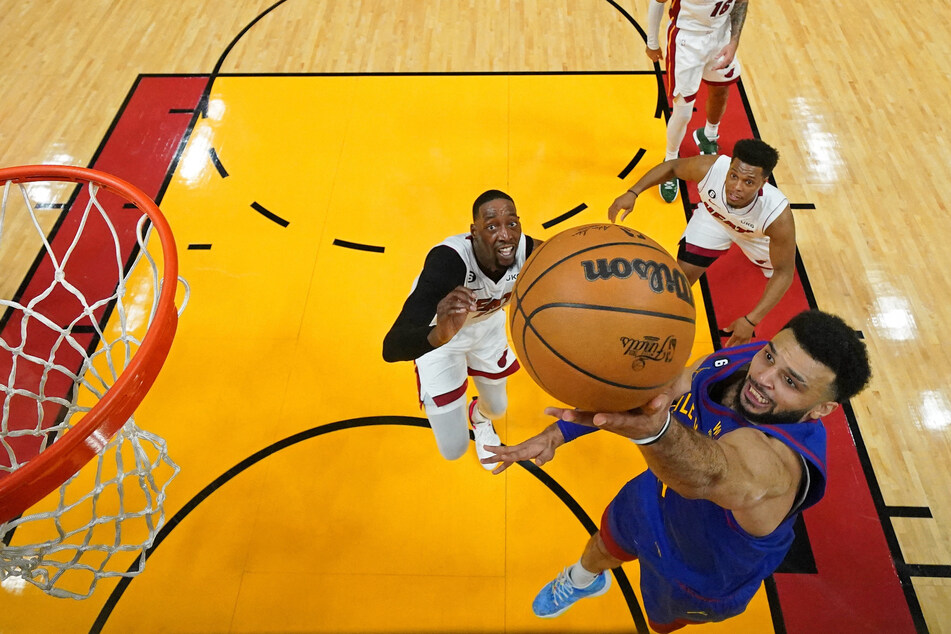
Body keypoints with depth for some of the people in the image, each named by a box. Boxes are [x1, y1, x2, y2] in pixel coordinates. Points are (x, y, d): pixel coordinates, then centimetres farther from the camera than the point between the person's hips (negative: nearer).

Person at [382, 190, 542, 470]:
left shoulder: (528, 251, -31)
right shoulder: (448, 260, -43)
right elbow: (391, 348, -49)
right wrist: (440, 335, -71)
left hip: (487, 321, 4)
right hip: (438, 333, -3)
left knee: (497, 408, 23)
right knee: (454, 450, 0)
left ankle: (479, 417, 64)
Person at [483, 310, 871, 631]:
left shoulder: (785, 457, -44)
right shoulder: (734, 360, -24)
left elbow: (710, 475, -68)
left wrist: (653, 428, -91)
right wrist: (558, 432, -18)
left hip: (701, 578, -4)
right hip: (655, 499, 5)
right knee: (605, 545, 32)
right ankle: (582, 581, 68)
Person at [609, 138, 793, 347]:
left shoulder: (778, 215, -44)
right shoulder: (708, 168, -41)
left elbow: (784, 272, -31)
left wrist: (751, 320, -40)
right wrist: (632, 192, -29)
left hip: (758, 233, 0)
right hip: (713, 216, 0)